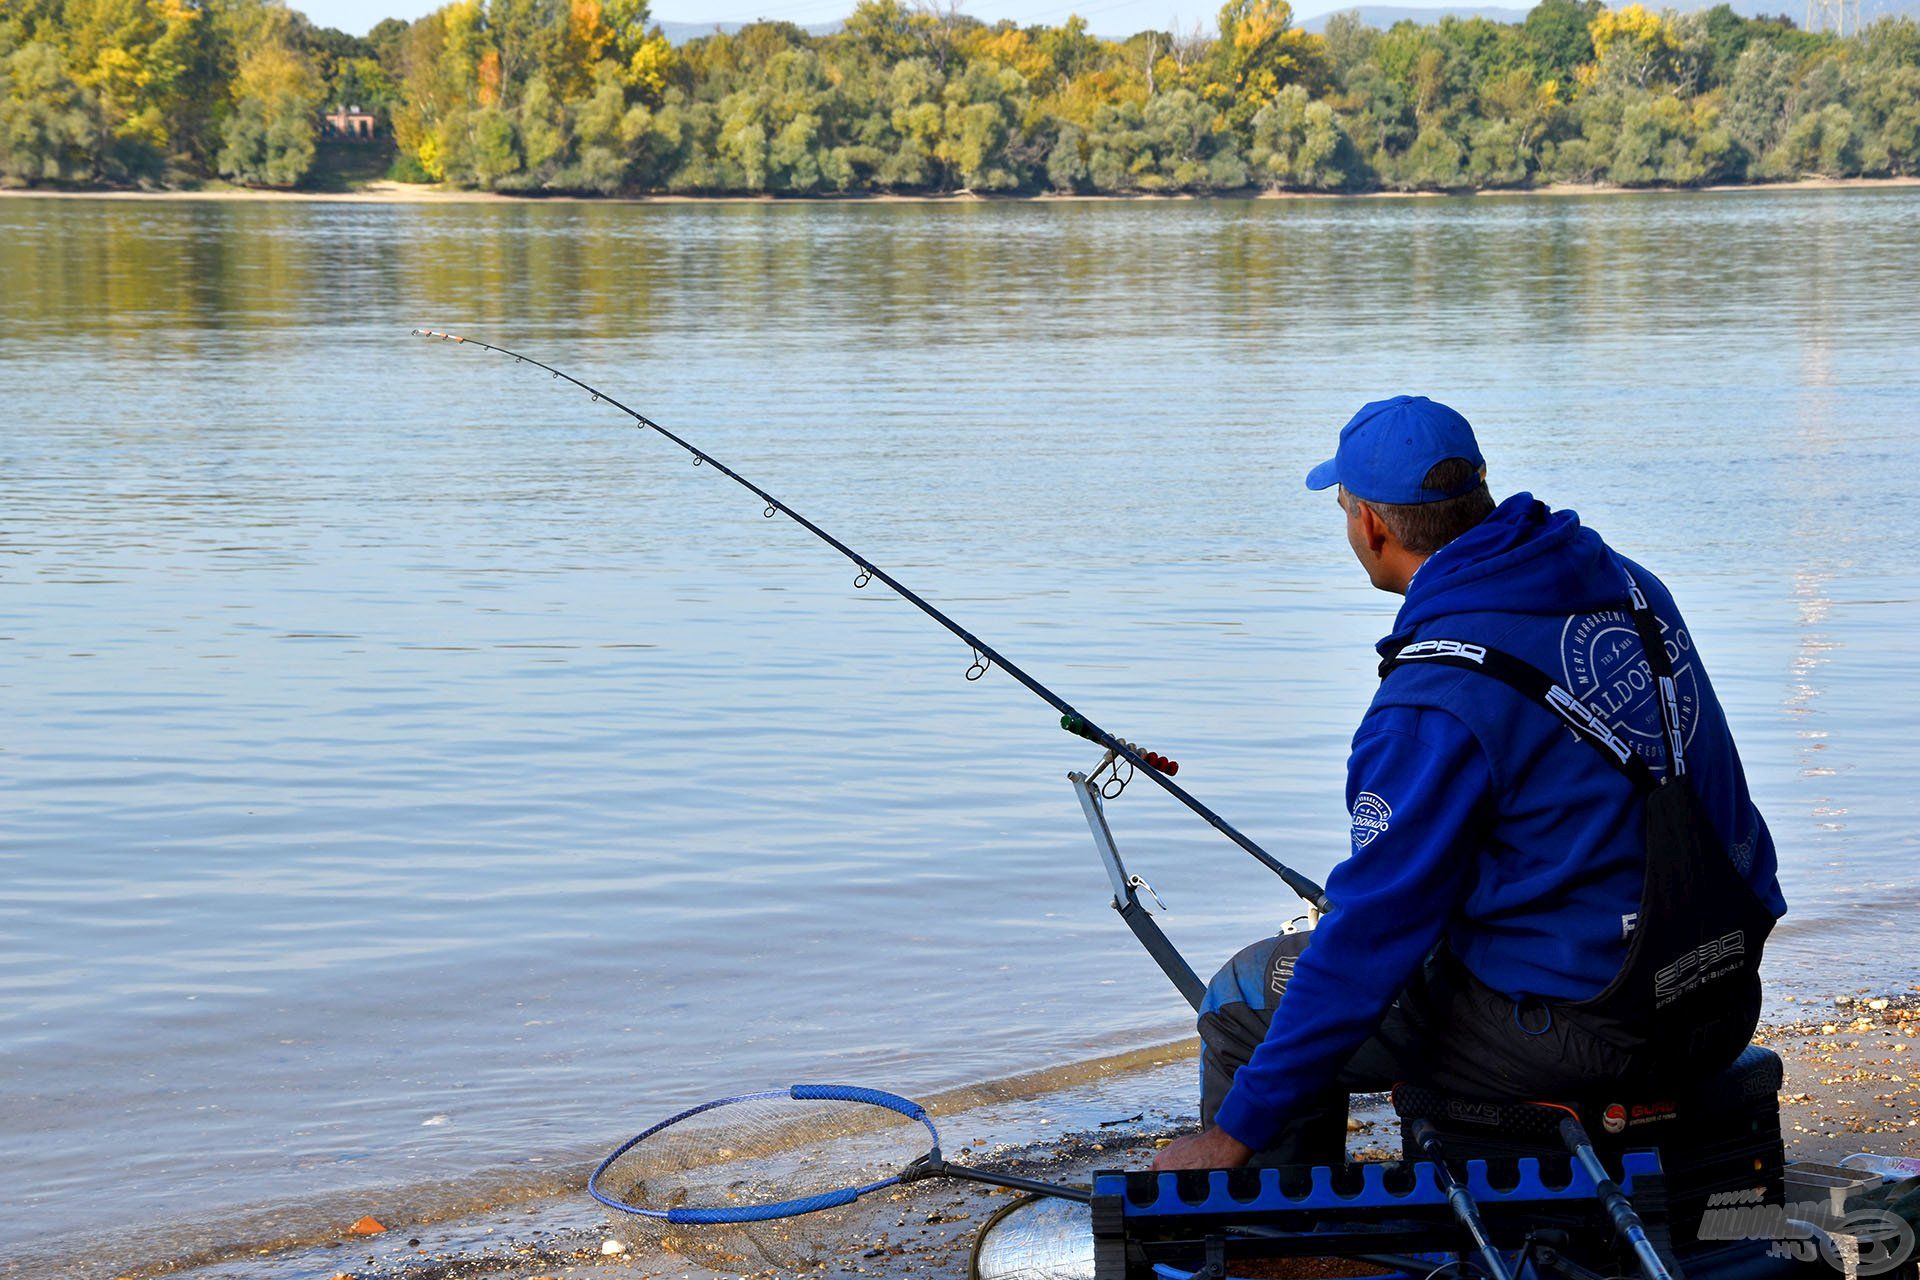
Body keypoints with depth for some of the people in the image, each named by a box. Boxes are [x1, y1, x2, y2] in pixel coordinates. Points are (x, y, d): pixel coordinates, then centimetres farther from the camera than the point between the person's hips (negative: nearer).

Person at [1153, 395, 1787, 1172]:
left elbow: (1375, 930, -18)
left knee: (1249, 998, 7)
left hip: (1585, 1032, -8)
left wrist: (1234, 1133, -10)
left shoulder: (1436, 700, -21)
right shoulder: (1627, 585, 4)